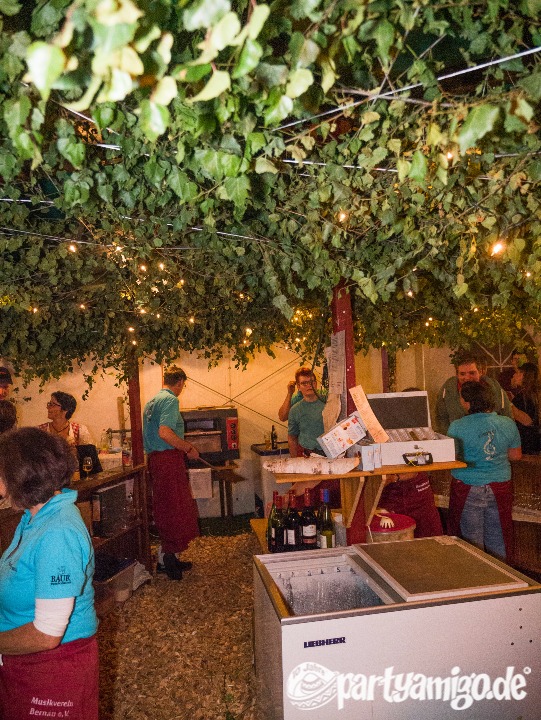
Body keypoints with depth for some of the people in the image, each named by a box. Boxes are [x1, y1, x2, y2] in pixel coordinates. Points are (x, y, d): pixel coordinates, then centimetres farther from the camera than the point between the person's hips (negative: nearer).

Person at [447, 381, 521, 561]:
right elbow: (516, 455, 5)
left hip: (468, 489, -3)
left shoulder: (457, 427, -17)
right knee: (497, 539, 19)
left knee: (471, 540, 11)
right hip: (500, 488, 3)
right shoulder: (508, 424, -6)